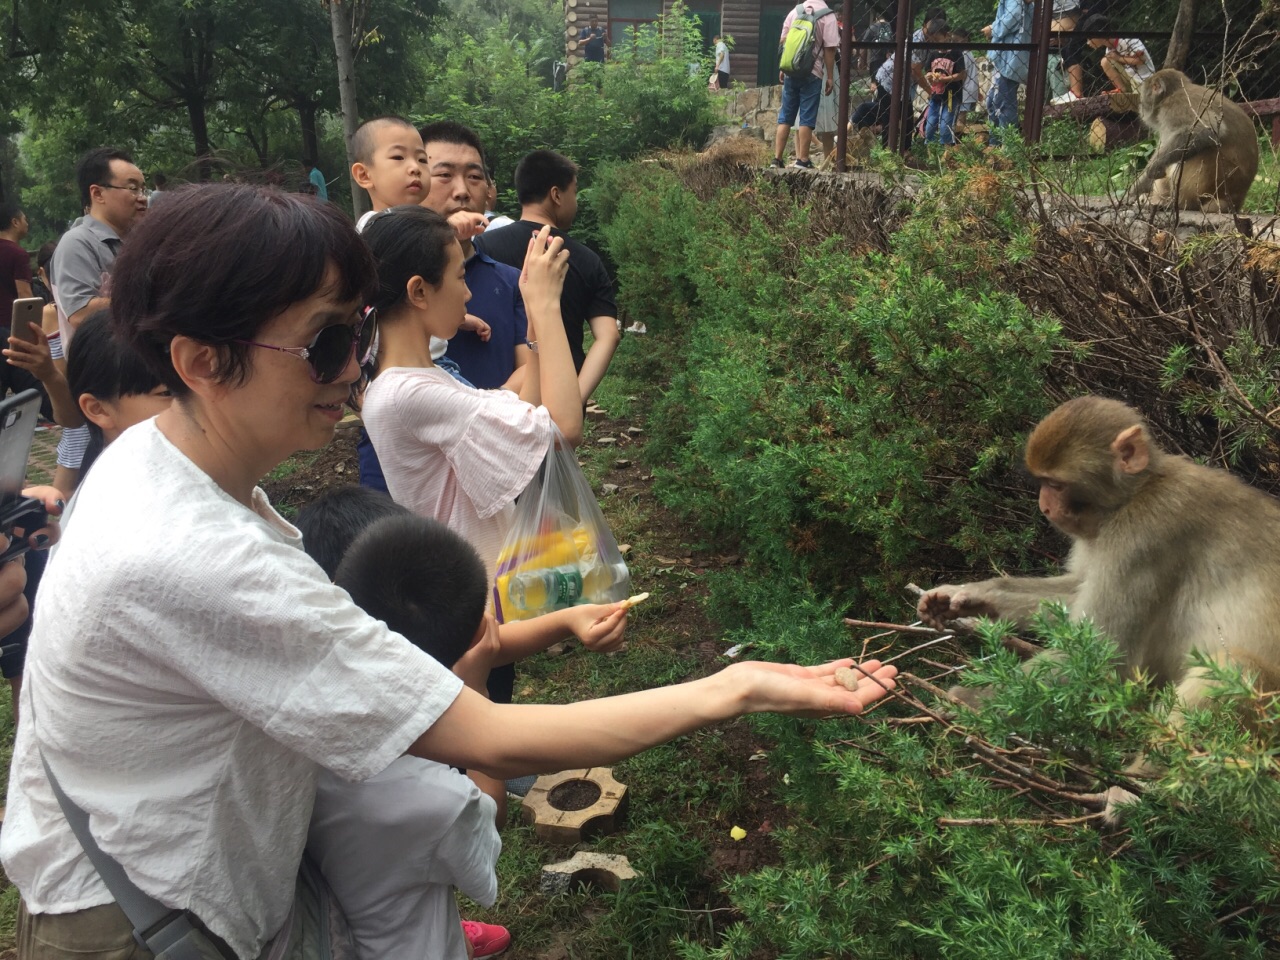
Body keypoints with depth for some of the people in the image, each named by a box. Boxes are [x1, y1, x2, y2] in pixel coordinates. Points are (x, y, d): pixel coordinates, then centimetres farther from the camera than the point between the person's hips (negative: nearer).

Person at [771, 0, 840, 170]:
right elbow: (829, 49, -7)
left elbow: (783, 41, 11)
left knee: (785, 116, 8)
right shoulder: (828, 16, -5)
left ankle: (777, 159, 6)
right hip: (812, 74, -4)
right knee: (806, 118, 1)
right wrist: (830, 77, -1)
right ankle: (802, 160, 2)